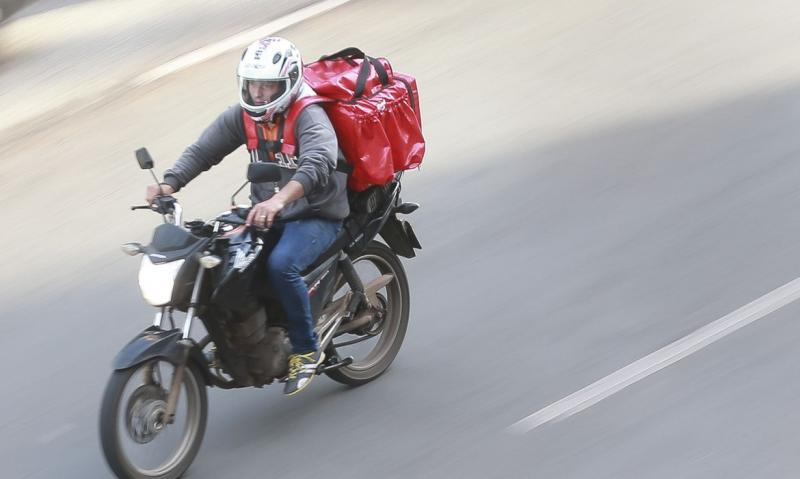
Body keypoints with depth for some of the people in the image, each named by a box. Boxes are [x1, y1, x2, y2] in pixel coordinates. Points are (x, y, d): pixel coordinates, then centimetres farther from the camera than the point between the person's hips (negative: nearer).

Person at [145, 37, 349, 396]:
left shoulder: (309, 116, -19)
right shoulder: (242, 116, 2)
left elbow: (318, 163, -37)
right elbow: (202, 151, -2)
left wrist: (280, 200, -54)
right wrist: (169, 183, -22)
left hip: (316, 217, -7)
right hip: (265, 214, 7)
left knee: (281, 264, -34)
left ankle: (306, 350, -15)